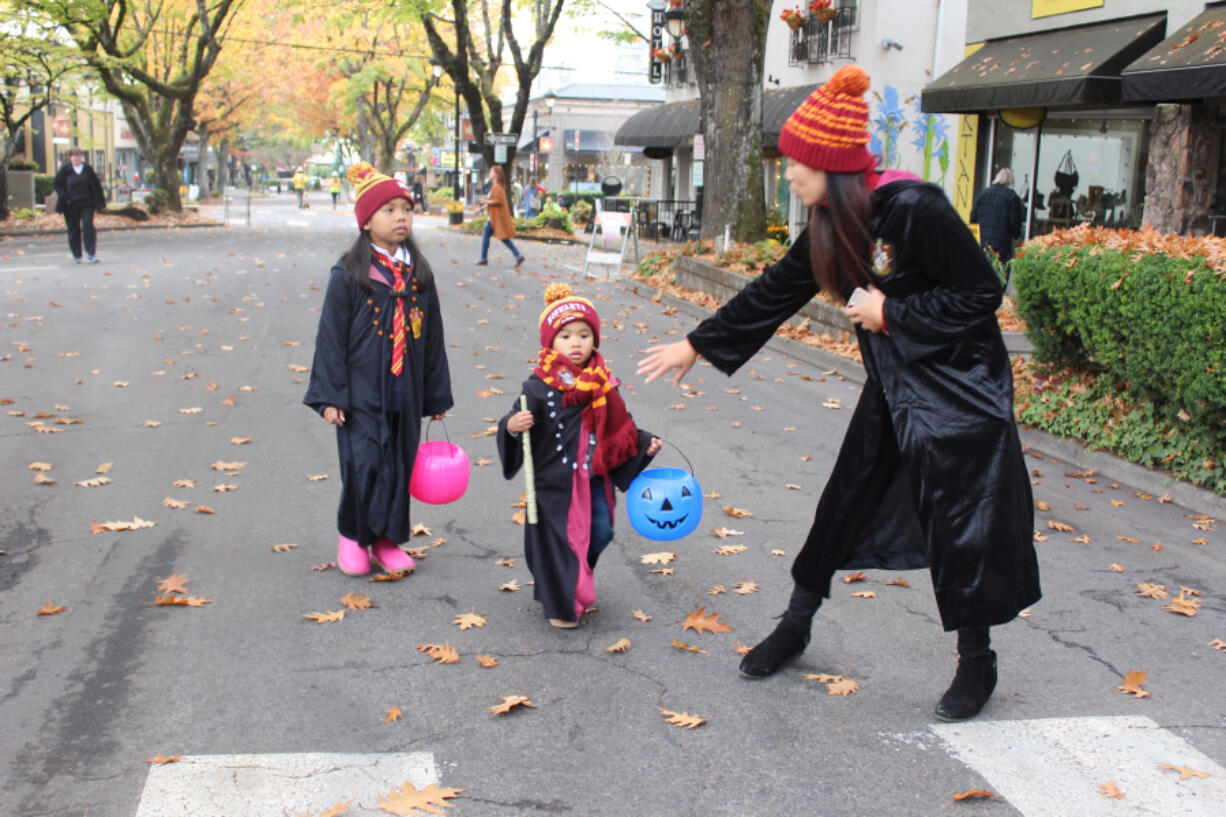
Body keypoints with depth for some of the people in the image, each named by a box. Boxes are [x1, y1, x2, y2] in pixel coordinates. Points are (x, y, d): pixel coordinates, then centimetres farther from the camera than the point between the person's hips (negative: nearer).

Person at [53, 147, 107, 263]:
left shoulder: (88, 169, 3)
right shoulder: (65, 169, -1)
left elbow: (96, 185, 8)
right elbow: (57, 184, 4)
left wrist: (101, 202, 7)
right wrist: (64, 197, -9)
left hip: (87, 204, 0)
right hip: (71, 205, 0)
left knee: (88, 227, -10)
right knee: (74, 230, 6)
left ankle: (91, 254, -9)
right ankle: (76, 255, 16)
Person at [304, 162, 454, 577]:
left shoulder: (418, 274, 7)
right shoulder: (349, 274, -7)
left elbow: (433, 337, 12)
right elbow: (331, 337, -5)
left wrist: (437, 394, 13)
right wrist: (330, 396, -8)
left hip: (405, 393, 4)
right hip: (362, 391, -4)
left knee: (401, 464, 8)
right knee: (365, 462, -7)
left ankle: (386, 538, 24)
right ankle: (352, 536, 16)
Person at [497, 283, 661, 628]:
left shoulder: (602, 383, 3)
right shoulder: (539, 386, -13)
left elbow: (619, 426, 15)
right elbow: (515, 422, -16)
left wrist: (644, 443, 5)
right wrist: (513, 426, -37)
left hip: (594, 479, 5)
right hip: (554, 481, -5)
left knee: (600, 533, 8)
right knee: (557, 540, 3)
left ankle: (578, 583, 37)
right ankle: (562, 605, 22)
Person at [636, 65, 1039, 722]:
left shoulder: (915, 209, -24)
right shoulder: (830, 225, 1)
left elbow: (982, 293, -19)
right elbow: (772, 294, 10)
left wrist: (892, 313, -18)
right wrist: (697, 345, 13)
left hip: (959, 392, -8)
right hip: (892, 390, 8)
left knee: (960, 526, 0)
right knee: (844, 505, 14)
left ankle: (976, 663, 19)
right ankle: (796, 624, 31)